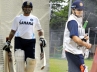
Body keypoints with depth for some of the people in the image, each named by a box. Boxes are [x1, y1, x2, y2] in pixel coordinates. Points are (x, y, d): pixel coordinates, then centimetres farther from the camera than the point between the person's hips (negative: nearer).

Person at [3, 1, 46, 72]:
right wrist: (9, 41, 9)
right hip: (19, 40, 0)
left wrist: (42, 38, 1)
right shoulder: (17, 18, 14)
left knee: (31, 59, -9)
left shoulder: (35, 18, 14)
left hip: (31, 41, 0)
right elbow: (13, 31, 16)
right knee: (19, 59, -9)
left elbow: (39, 30, 18)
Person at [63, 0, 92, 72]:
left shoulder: (78, 20, 17)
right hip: (74, 52, -10)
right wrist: (86, 44, -18)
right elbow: (74, 38, -25)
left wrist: (85, 37, 2)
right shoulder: (72, 21, -16)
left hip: (77, 51, 10)